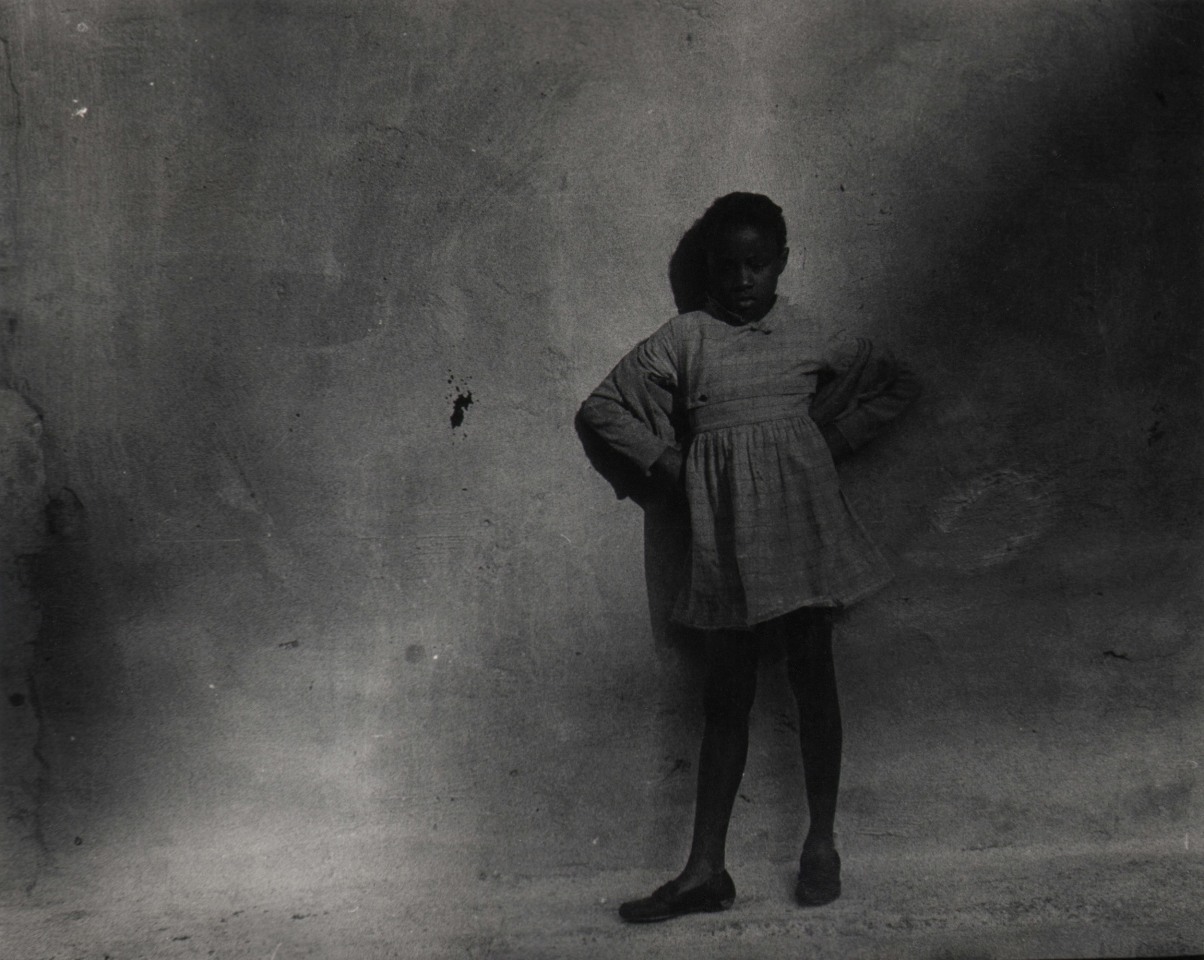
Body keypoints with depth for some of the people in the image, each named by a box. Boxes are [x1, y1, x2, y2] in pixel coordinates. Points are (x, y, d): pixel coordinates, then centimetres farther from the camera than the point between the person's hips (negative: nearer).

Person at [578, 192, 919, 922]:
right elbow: (602, 408, 10)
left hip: (801, 519, 0)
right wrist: (667, 464, 0)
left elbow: (898, 386, 15)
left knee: (814, 676, 4)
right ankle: (706, 870, 8)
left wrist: (837, 439, 3)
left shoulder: (809, 336, 5)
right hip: (726, 529, 0)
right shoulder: (684, 340, 4)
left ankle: (822, 843, 18)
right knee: (727, 696, 4)